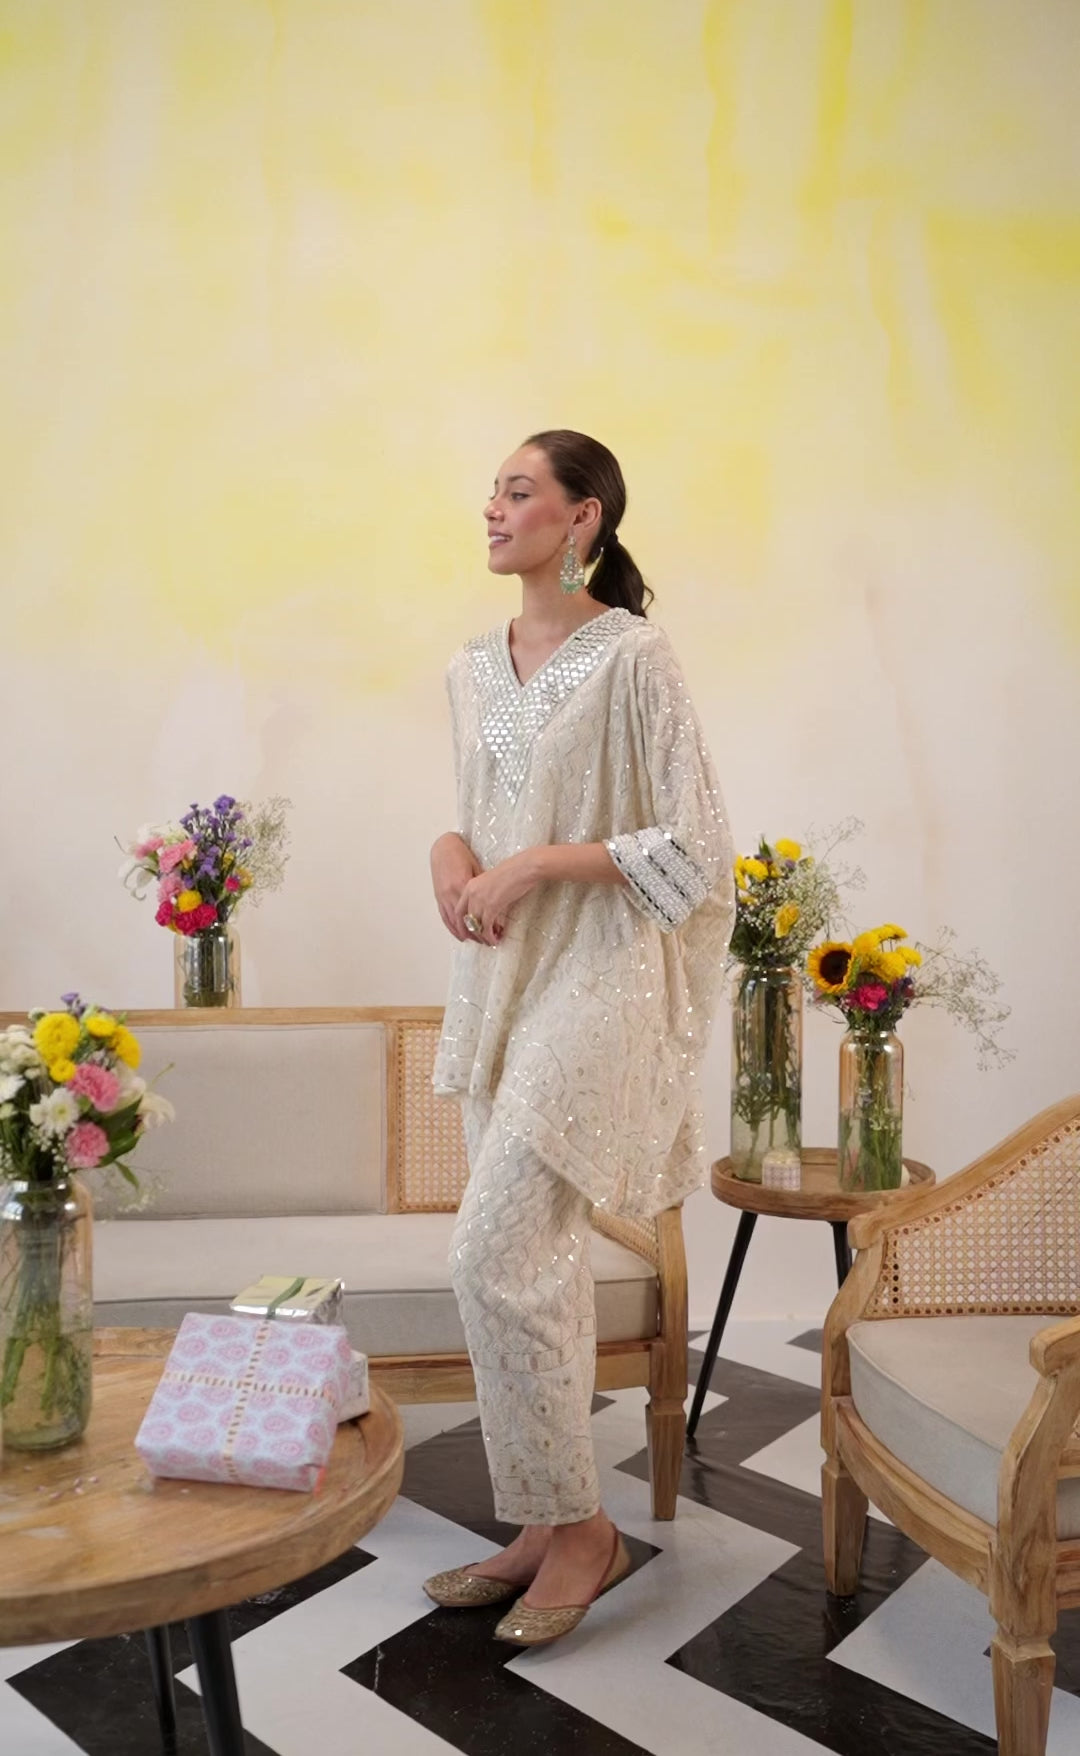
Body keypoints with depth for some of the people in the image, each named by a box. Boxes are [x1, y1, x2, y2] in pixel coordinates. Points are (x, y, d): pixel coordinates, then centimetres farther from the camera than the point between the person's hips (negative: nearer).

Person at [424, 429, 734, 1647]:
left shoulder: (631, 656, -10)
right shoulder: (474, 670, 11)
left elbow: (694, 849, -12)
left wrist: (543, 861, -17)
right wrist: (450, 853, -1)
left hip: (598, 985, -7)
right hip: (501, 981, 7)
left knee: (495, 1253, -10)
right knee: (536, 1261, 12)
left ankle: (578, 1525, 13)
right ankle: (547, 1530, 28)